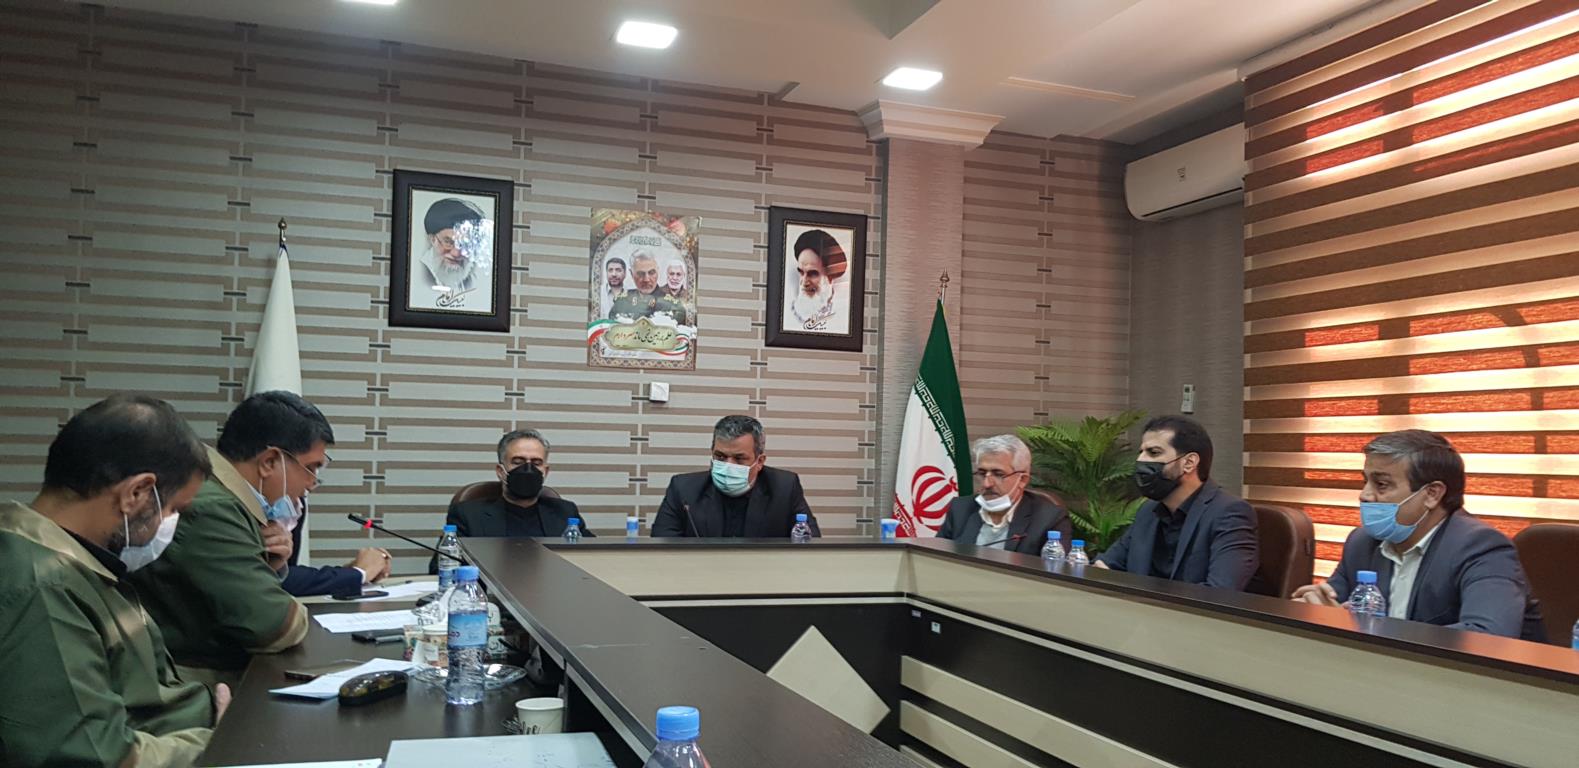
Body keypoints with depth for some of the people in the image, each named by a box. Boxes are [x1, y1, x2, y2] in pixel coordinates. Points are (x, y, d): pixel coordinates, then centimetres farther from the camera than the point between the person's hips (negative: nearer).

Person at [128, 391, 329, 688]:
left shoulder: (224, 499, 7)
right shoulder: (210, 510, -21)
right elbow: (277, 627, -25)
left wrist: (271, 567, -1)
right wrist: (295, 615, -4)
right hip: (197, 687, -9)